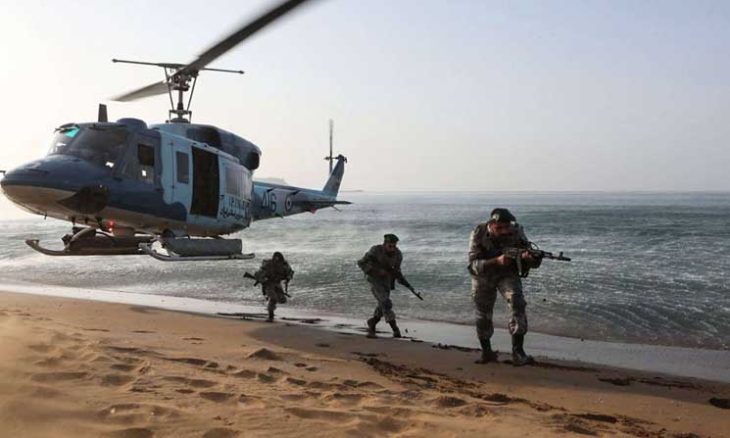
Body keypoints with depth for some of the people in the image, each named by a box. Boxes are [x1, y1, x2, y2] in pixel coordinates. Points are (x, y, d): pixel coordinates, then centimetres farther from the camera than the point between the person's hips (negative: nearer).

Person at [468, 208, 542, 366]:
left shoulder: (516, 231, -21)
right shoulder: (478, 234, -24)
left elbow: (534, 263, -18)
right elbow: (473, 265, -30)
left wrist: (530, 258, -43)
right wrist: (497, 261, -46)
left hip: (508, 274, 0)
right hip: (483, 276, 0)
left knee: (518, 304, -24)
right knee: (482, 316, 6)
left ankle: (518, 353, -20)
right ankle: (487, 352, 27)